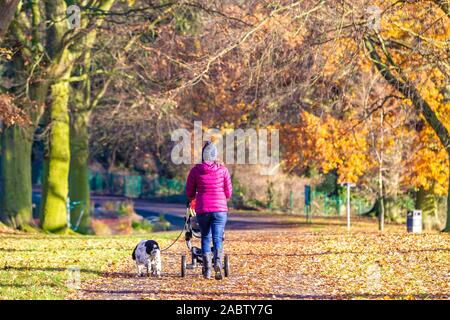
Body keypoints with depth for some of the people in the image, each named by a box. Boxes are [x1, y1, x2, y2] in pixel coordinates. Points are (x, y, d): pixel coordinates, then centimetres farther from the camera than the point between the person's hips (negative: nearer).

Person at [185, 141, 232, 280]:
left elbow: (189, 193, 5)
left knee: (205, 238, 15)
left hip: (202, 209, 1)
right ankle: (218, 262, -26)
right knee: (217, 239, 1)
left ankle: (207, 269, 9)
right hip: (220, 209, -1)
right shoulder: (223, 170, -1)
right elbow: (228, 193, 5)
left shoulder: (195, 170, -1)